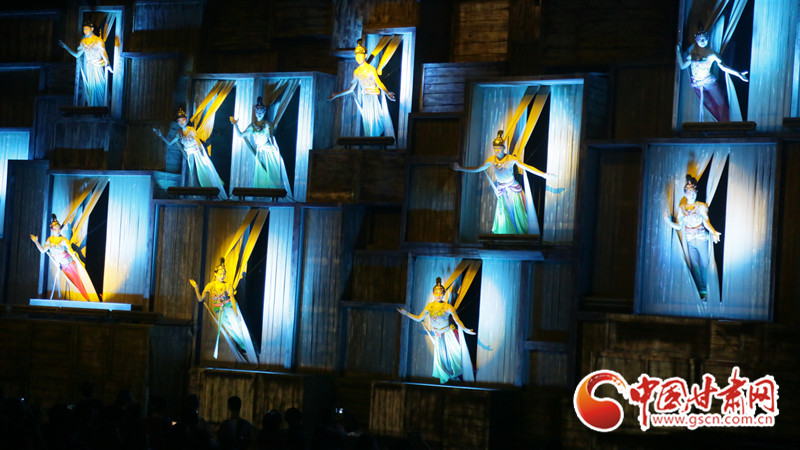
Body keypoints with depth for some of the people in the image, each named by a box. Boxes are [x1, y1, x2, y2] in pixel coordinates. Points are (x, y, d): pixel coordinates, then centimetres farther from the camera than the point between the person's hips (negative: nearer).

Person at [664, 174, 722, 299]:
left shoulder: (701, 206, -1)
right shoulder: (682, 208, 7)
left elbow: (706, 221, -11)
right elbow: (679, 226, 7)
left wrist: (713, 232, -27)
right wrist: (669, 222, -10)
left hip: (702, 239, -3)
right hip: (690, 241, 3)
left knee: (704, 264, -1)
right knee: (694, 266, 0)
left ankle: (708, 290, 8)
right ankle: (702, 291, 6)